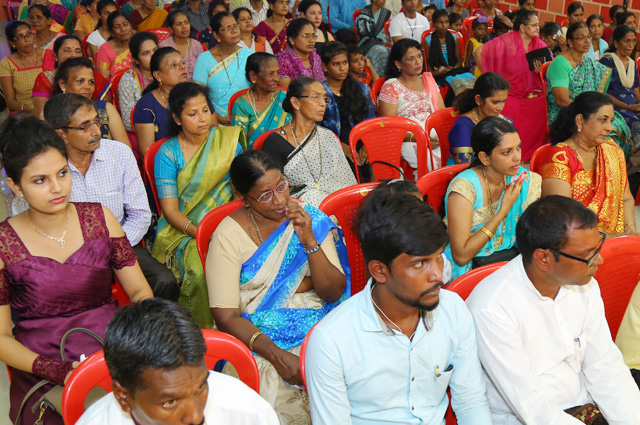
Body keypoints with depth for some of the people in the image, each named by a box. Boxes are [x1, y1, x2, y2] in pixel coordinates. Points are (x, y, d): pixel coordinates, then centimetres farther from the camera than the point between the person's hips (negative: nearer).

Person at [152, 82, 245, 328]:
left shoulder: (228, 141, 8)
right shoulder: (167, 153, 1)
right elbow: (170, 211, -3)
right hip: (183, 230, -2)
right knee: (201, 271, -32)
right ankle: (206, 331, -9)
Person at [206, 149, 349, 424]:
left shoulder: (311, 219, 3)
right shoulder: (229, 235, -5)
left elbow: (334, 293, -1)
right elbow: (226, 317, -10)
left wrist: (309, 241, -15)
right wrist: (276, 354, -23)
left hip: (317, 329, 3)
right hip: (256, 338, -2)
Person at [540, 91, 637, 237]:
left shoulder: (613, 151, 13)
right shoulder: (559, 157, -10)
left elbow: (626, 199, 19)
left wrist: (630, 229, -1)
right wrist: (606, 237, -18)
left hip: (615, 235, 6)